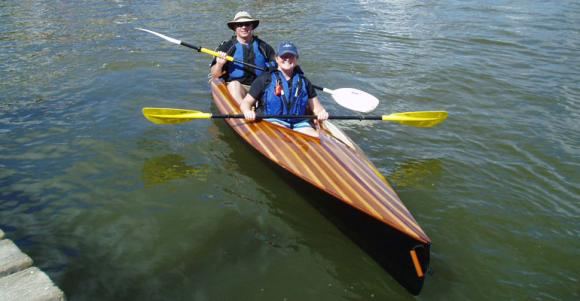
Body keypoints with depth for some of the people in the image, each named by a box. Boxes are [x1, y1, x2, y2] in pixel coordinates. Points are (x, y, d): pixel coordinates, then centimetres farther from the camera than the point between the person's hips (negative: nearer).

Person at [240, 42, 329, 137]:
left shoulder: (304, 82, 17)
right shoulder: (265, 79, 8)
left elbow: (315, 107, 19)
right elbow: (246, 102, 8)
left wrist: (321, 112, -5)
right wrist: (247, 111, -16)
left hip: (299, 124, 3)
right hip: (273, 122, -2)